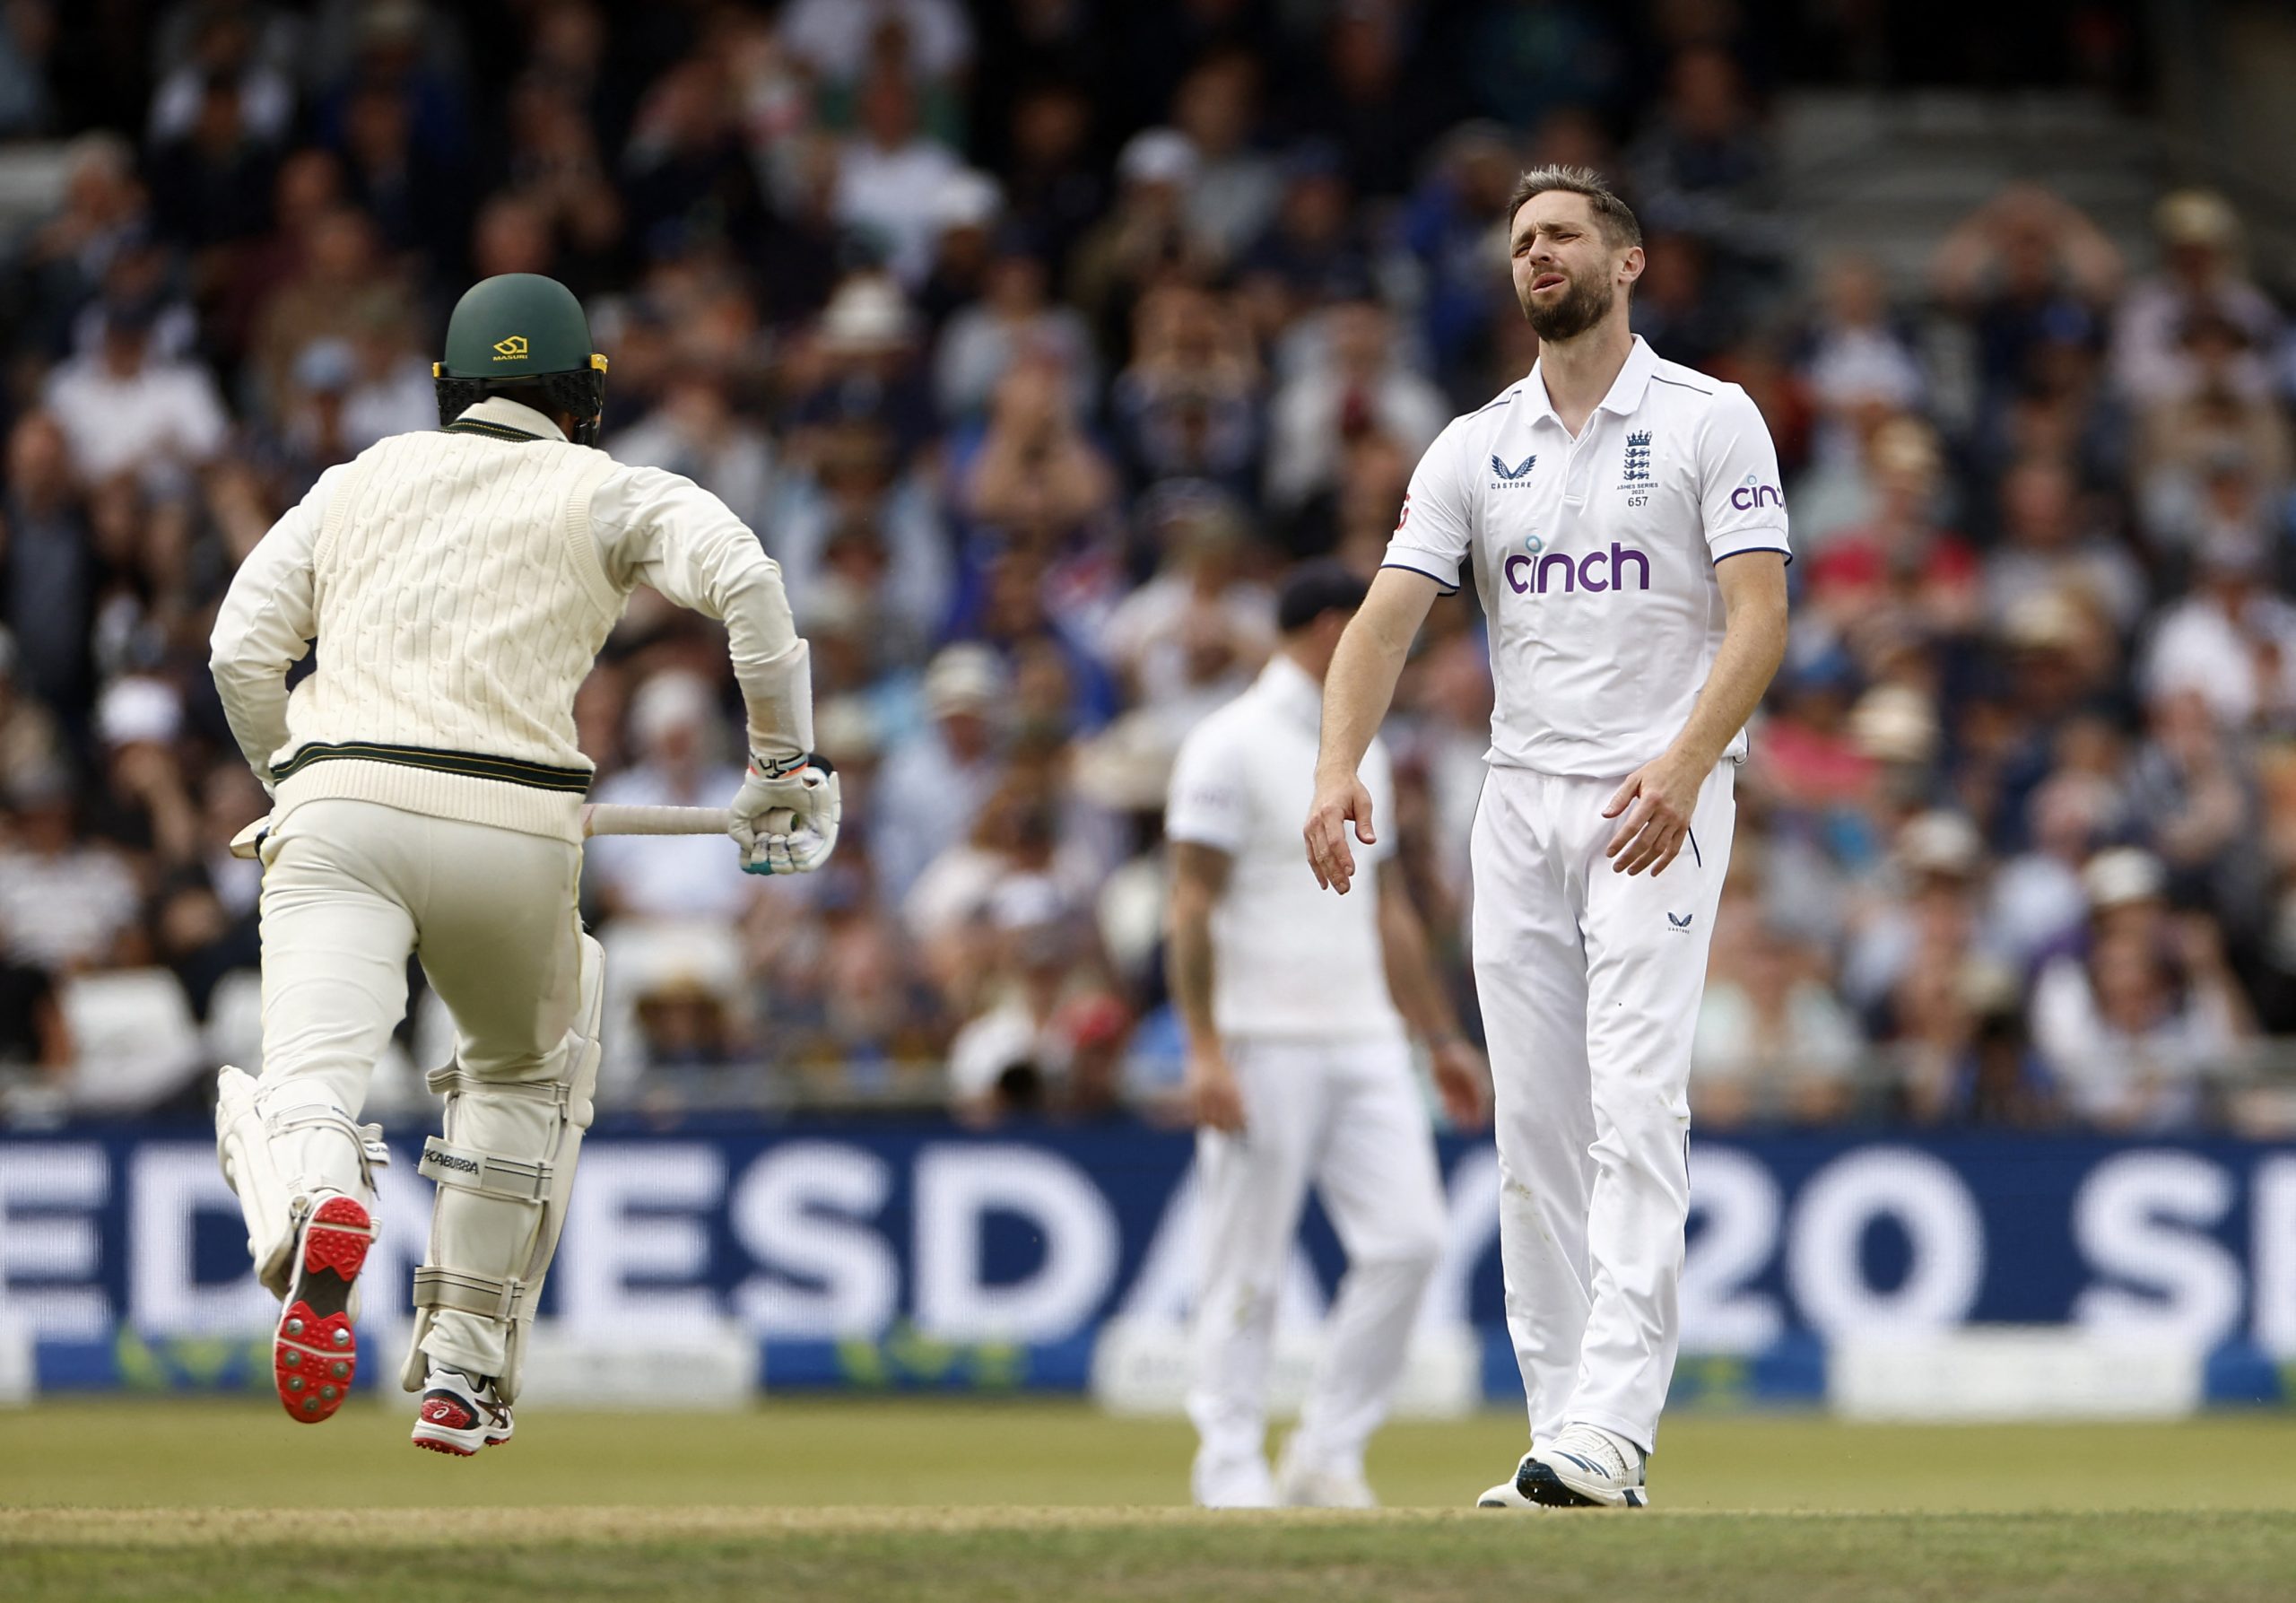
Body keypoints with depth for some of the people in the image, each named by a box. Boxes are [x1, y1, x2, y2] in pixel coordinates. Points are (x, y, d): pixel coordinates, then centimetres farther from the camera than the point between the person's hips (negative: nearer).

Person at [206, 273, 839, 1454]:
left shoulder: (362, 479, 24)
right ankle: (462, 1374, 23)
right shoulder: (607, 493, 16)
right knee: (524, 1068, 27)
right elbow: (740, 578, -3)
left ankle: (313, 1207, -51)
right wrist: (784, 765, 3)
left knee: (307, 1086, -13)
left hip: (338, 806, 0)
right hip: (510, 825, 0)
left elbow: (241, 649, 16)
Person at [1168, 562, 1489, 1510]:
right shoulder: (1232, 746, -7)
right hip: (1265, 1042, -7)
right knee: (1247, 1264, -3)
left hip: (1364, 1039, 7)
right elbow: (1192, 908, -12)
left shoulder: (1360, 750, 17)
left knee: (1407, 1238, -4)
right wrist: (1205, 1051, -19)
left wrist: (1442, 1041, 20)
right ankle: (1231, 1466, 6)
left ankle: (1329, 1453, 4)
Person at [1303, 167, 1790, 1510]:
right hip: (1521, 798, 5)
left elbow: (1760, 616, -10)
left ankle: (1612, 1429, -25)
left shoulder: (1712, 422, -1)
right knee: (1534, 1127, 3)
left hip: (1660, 801, -5)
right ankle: (1564, 1441, 7)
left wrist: (1687, 762, -25)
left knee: (1636, 1107, -16)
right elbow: (1390, 616, 2)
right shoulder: (1475, 449, 12)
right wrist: (1340, 768, -16)